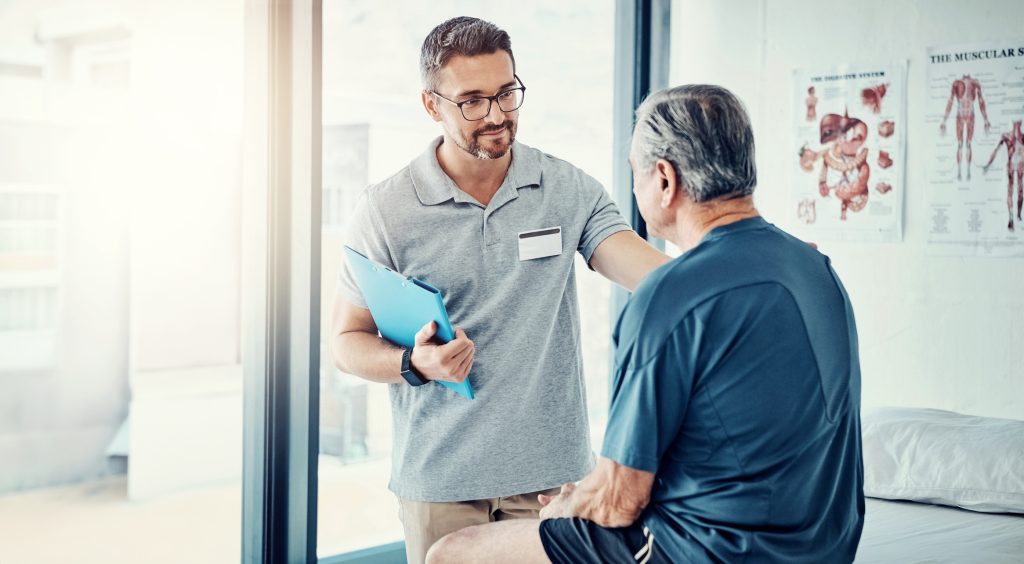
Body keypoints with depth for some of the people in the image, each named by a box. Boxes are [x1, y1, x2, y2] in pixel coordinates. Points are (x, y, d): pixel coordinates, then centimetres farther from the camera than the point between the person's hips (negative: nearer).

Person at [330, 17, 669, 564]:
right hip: (440, 475, -1)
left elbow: (649, 269, -11)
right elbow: (347, 342, 0)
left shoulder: (570, 190, 1)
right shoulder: (384, 211, -3)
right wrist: (415, 365, -19)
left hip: (553, 468, 1)